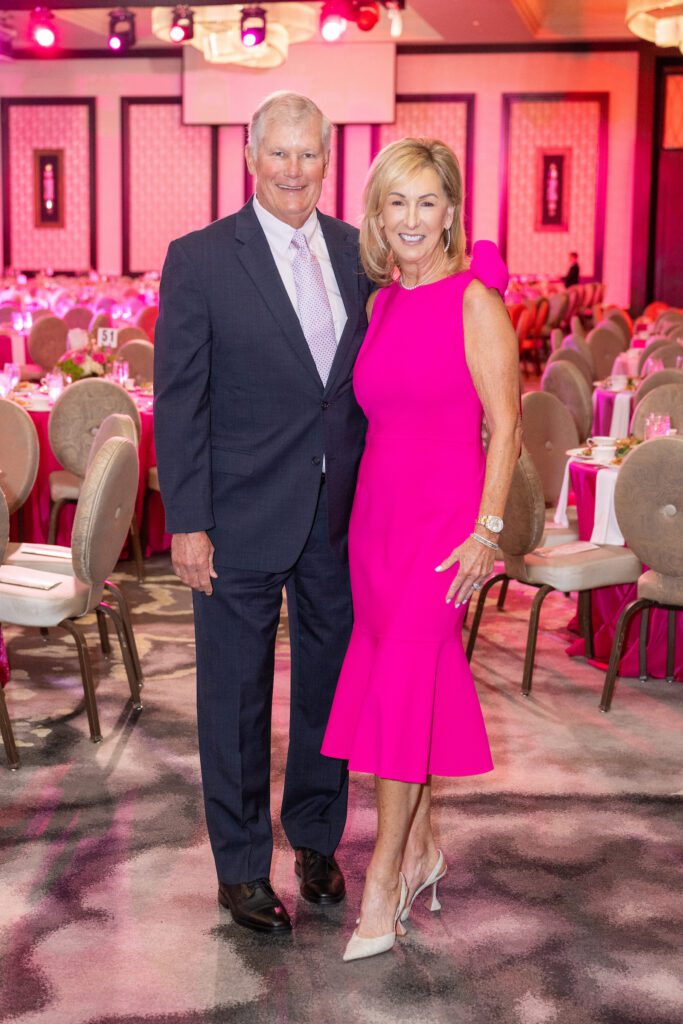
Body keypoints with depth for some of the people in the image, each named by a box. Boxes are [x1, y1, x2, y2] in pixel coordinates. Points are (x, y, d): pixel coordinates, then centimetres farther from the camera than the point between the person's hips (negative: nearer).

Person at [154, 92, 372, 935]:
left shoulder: (359, 252, 5)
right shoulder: (200, 259, -8)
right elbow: (177, 400, -9)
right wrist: (186, 523, -12)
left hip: (340, 516, 4)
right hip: (243, 519, -4)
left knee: (330, 683, 17)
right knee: (236, 699, 9)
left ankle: (314, 835, 38)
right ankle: (242, 867, 26)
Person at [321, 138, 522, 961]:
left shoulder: (475, 302, -8)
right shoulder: (379, 304, 9)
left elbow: (504, 427, -9)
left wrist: (487, 530, -14)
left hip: (445, 516, -6)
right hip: (375, 510, 6)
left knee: (403, 684, -7)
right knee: (415, 680, 12)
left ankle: (382, 884, 3)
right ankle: (419, 848, 27)